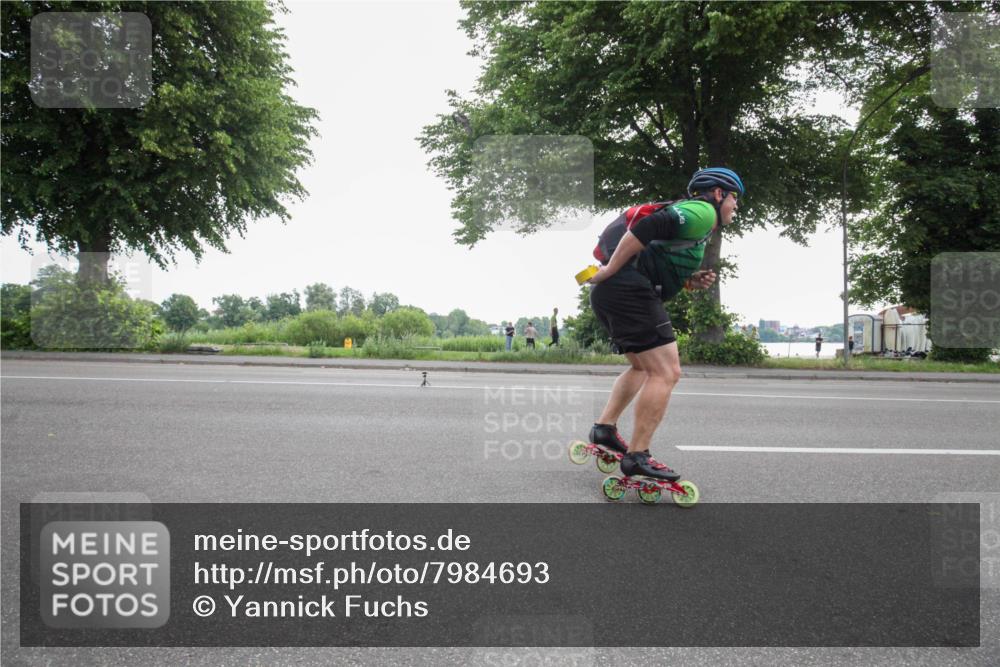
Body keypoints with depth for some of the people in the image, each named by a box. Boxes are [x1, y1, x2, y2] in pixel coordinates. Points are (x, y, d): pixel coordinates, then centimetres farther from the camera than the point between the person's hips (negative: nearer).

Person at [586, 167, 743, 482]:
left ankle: (605, 427, 18)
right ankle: (637, 456, -7)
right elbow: (648, 227, -19)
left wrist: (691, 281, 10)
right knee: (666, 373, -8)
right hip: (629, 290, -10)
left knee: (643, 367, 24)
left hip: (610, 292, 10)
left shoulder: (688, 214, 30)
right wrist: (609, 271, -18)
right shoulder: (702, 212, -2)